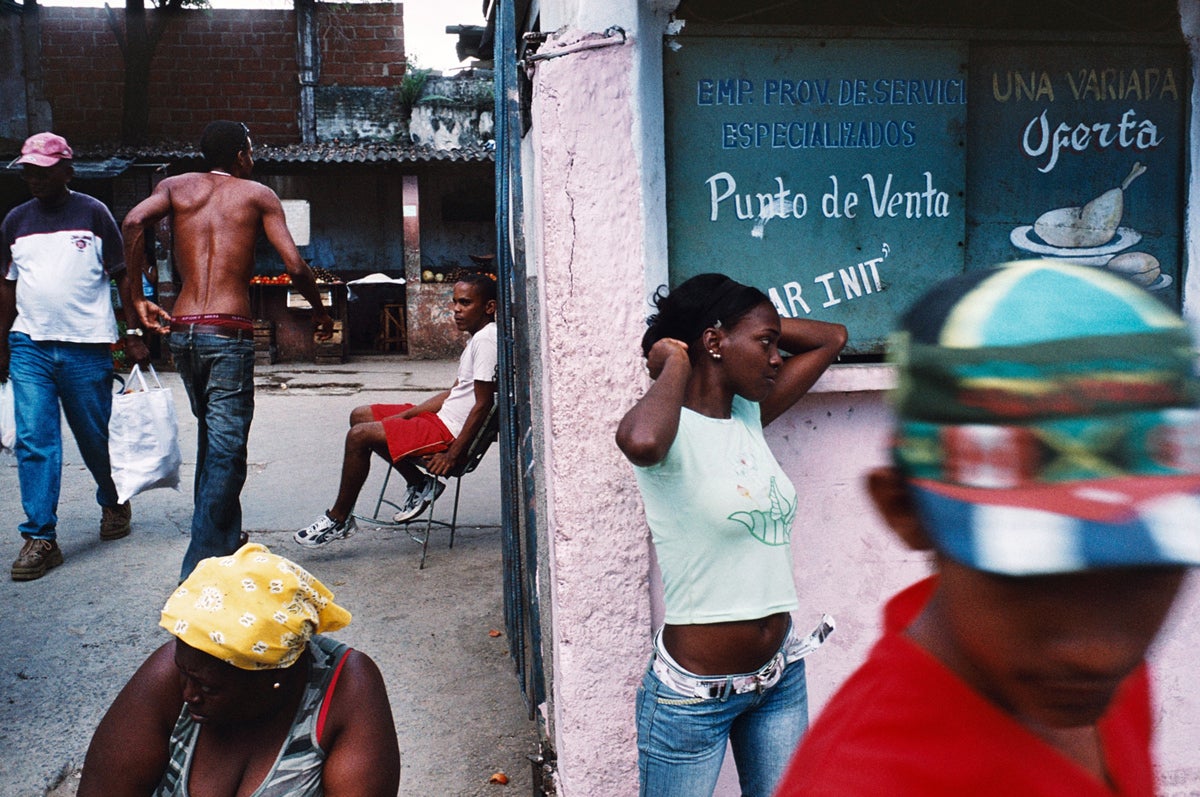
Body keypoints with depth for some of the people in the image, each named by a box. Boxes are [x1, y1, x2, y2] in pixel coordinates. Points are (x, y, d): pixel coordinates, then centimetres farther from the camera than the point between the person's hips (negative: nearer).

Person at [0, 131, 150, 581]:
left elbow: (123, 275, 1)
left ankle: (113, 503, 33)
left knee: (96, 437, 7)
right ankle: (40, 537, 0)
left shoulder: (92, 213, 1)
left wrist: (134, 334, -4)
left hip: (87, 346, -3)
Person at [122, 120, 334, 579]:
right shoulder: (257, 194, 7)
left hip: (181, 331, 5)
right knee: (226, 450, -3)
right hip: (229, 333, -5)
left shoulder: (177, 186, 14)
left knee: (210, 439, 21)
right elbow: (294, 266, -4)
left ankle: (224, 539, 30)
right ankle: (202, 566, -6)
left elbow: (134, 221, -7)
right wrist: (320, 310, 13)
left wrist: (137, 297, -2)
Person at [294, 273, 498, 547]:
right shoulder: (477, 339, 15)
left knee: (360, 436, -16)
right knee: (360, 415, 14)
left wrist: (453, 455, -20)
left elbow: (483, 403, -22)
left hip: (452, 432, -11)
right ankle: (419, 483, 10)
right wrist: (404, 415, 9)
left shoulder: (487, 340, -17)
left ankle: (338, 519, 0)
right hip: (443, 418, 11)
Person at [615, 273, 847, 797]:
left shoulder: (750, 415, 5)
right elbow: (640, 442, -42)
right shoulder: (672, 429, -15)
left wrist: (752, 320, 4)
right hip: (695, 693, -7)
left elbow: (831, 338, 16)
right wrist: (675, 364, -22)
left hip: (781, 675, 7)